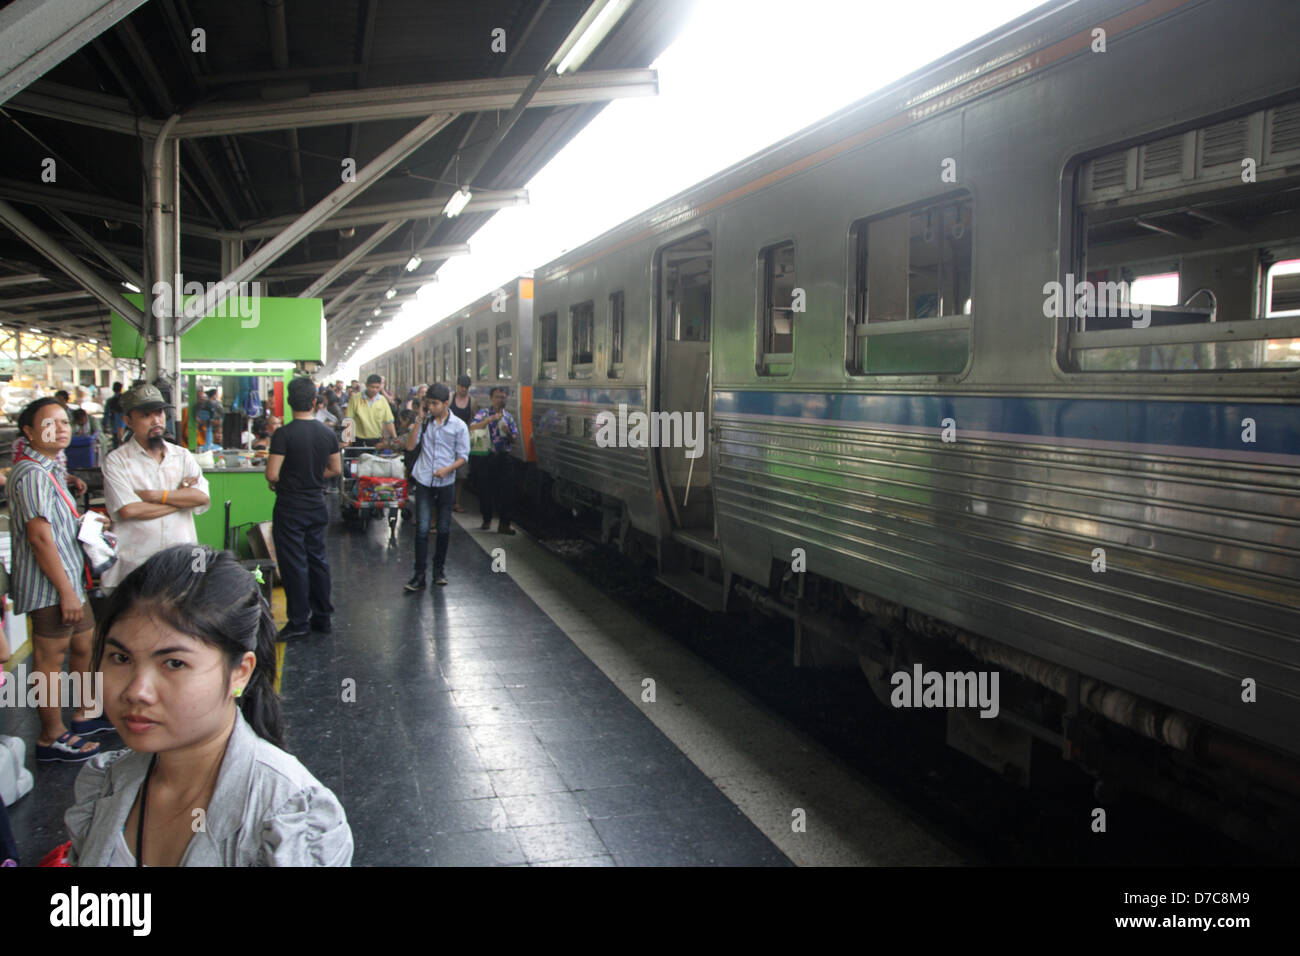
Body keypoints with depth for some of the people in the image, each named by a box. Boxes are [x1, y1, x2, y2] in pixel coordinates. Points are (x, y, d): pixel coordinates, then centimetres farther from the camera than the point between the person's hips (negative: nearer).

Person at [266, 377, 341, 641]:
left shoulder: (283, 434, -17)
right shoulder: (327, 433, 0)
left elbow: (272, 474, -20)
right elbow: (336, 470, 8)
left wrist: (276, 482, 2)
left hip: (290, 507, -5)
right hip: (317, 505, 5)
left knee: (293, 564, 2)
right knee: (317, 560, 15)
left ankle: (299, 622, 6)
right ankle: (322, 616, 23)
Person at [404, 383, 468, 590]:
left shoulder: (458, 426, -2)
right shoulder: (425, 422, 4)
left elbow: (463, 456, 0)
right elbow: (410, 446, -4)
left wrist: (447, 469, -18)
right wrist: (420, 420, -7)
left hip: (446, 483, 0)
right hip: (424, 481, 0)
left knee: (444, 529, 10)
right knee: (422, 529, -5)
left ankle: (439, 568, 27)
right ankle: (419, 574, -2)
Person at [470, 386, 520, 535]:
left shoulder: (508, 416, 12)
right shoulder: (483, 413, 3)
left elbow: (514, 439, 11)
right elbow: (473, 428, -14)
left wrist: (508, 432, -10)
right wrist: (489, 419, -22)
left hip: (504, 457, 2)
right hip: (486, 457, -2)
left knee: (506, 490, -4)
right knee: (485, 489, 5)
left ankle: (504, 523, 2)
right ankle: (486, 520, 23)